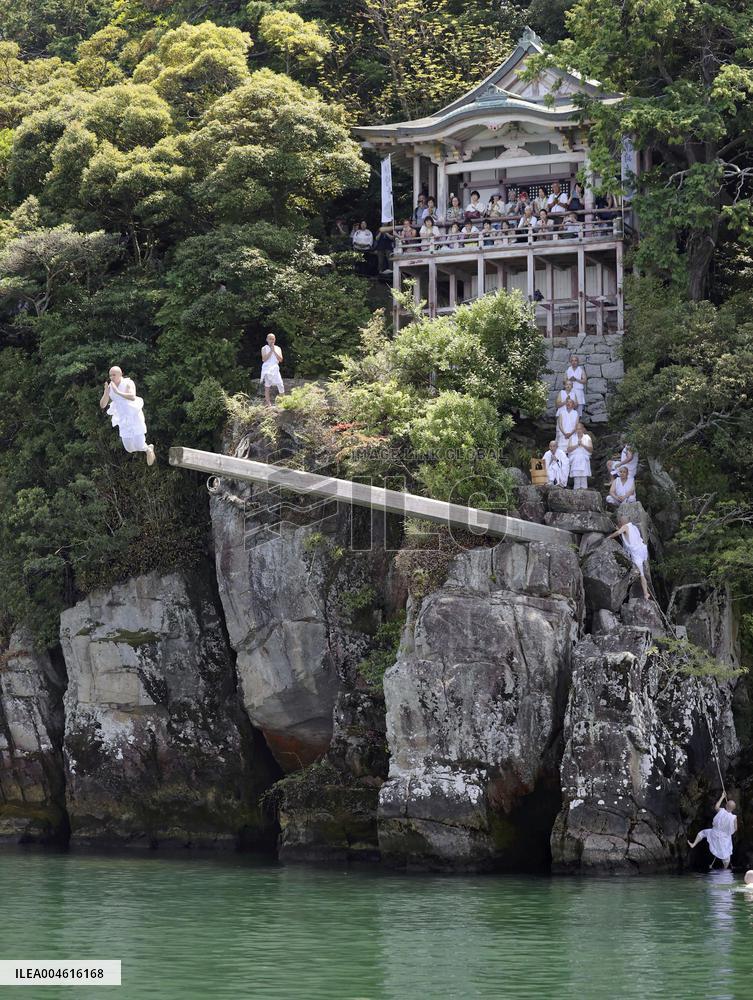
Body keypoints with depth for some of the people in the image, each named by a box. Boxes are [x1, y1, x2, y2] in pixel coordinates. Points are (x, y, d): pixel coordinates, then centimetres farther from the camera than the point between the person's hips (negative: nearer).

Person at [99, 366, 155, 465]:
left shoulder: (128, 383, -15)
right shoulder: (109, 387, -1)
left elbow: (132, 397, -33)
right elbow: (102, 405, -5)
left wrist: (118, 392, -34)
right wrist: (106, 392, -20)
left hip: (135, 416, -5)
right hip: (123, 419, 5)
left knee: (138, 445, -8)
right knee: (129, 448, 4)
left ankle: (148, 450, 29)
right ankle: (149, 448, 34)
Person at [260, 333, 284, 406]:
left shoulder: (278, 348, 14)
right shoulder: (264, 348, 5)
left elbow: (280, 359, 3)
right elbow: (264, 359, -7)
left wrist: (274, 351, -5)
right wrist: (270, 351, -10)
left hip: (275, 369, 3)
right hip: (267, 370, -3)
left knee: (280, 386, -5)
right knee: (267, 386, -5)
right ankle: (268, 403, -6)